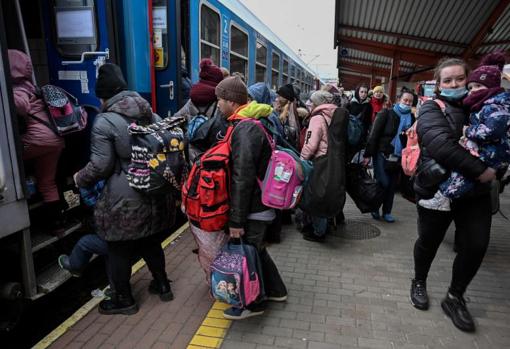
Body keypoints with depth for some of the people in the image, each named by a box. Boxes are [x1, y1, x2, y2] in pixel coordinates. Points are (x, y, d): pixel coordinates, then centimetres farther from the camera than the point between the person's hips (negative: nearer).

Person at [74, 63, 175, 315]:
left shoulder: (104, 122, -14)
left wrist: (80, 179, 5)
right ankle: (162, 285, 37)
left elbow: (100, 165, -14)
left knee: (119, 249, 12)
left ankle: (124, 300, 28)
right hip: (154, 192, 7)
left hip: (124, 199, -6)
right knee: (150, 241, 23)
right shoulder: (150, 114, 5)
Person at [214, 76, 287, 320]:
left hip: (252, 207, -10)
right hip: (262, 202, 10)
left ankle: (253, 304, 27)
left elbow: (242, 178, -25)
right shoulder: (256, 122, 9)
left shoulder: (245, 129, -22)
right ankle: (275, 290, 40)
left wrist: (236, 219, -21)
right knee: (256, 248, 23)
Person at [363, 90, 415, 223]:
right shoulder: (386, 113, -5)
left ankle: (387, 212, 22)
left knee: (392, 185, 9)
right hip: (382, 154, -4)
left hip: (398, 157, 5)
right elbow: (374, 134, -10)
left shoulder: (411, 118, 8)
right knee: (383, 183, -8)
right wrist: (368, 154, -15)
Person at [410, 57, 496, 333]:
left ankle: (454, 298, 26)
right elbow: (441, 145, -26)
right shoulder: (432, 109, -9)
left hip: (475, 192, 5)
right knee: (429, 241, 10)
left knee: (476, 245, 5)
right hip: (436, 190, -4)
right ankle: (419, 283, 37)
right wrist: (480, 170, -26)